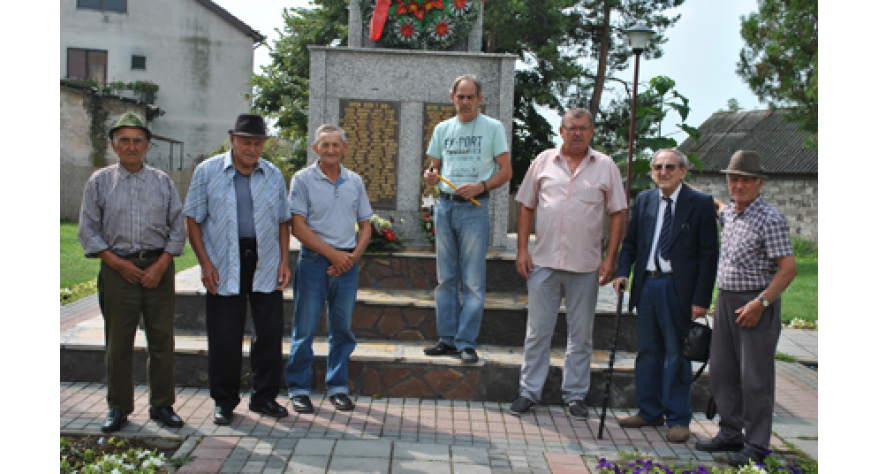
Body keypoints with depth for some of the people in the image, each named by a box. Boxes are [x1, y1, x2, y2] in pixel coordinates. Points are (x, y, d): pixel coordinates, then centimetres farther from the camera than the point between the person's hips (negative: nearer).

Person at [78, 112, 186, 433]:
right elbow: (88, 230, 4)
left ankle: (162, 406, 15)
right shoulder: (100, 181, 7)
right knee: (118, 343, 4)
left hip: (159, 268, 1)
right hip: (118, 269, -1)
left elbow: (178, 227, 7)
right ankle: (118, 409, 17)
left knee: (162, 340, 3)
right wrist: (118, 263, -7)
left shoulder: (163, 181, 9)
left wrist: (161, 264, -6)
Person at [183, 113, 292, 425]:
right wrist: (205, 263, -7)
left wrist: (284, 261, 4)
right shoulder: (208, 171, 3)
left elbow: (283, 221, 15)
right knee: (224, 336, 3)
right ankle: (224, 402, 19)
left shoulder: (273, 175, 11)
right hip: (223, 266, -2)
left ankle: (264, 397, 21)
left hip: (265, 264, 2)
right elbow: (193, 219, 2)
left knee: (270, 331, 5)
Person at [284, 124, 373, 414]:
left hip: (347, 263, 3)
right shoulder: (303, 179, -1)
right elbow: (298, 227, -7)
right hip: (314, 262, -3)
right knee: (304, 329, 1)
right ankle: (299, 389, 13)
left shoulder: (355, 182, 11)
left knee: (342, 329, 9)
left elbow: (365, 226, 14)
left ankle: (338, 387, 21)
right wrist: (333, 254, -11)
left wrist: (353, 255, -4)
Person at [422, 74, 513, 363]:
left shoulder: (493, 128, 3)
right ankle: (447, 339, 16)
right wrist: (430, 177, -6)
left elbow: (506, 171, 0)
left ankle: (467, 343, 3)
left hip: (474, 209, -4)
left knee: (472, 281, -4)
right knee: (445, 278, 8)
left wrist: (480, 186, -16)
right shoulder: (442, 129, 14)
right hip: (444, 206, 4)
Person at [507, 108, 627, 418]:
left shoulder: (605, 167, 4)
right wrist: (522, 249, 0)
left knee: (581, 336, 9)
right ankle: (529, 391, 17)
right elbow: (526, 206, 8)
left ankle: (575, 395, 22)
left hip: (586, 266, 0)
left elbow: (617, 214, 3)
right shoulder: (543, 161, 6)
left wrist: (610, 258, -4)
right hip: (543, 262, 0)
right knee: (537, 332, 6)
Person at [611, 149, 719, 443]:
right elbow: (630, 241, 15)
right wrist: (623, 272, -3)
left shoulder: (701, 204, -4)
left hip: (678, 289, -5)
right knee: (648, 351, 13)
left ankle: (678, 420, 15)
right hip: (647, 285, 5)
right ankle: (650, 412, 26)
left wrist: (702, 299, -11)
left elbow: (709, 254, -6)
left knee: (677, 355, 2)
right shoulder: (643, 201, 10)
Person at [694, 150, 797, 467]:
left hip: (756, 303, -8)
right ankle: (730, 434, 24)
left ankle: (756, 446, 9)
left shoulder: (770, 219, -13)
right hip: (725, 299, 8)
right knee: (722, 372, 12)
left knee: (755, 377, -1)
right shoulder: (728, 213, 10)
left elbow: (789, 268, -16)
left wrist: (760, 302, -21)